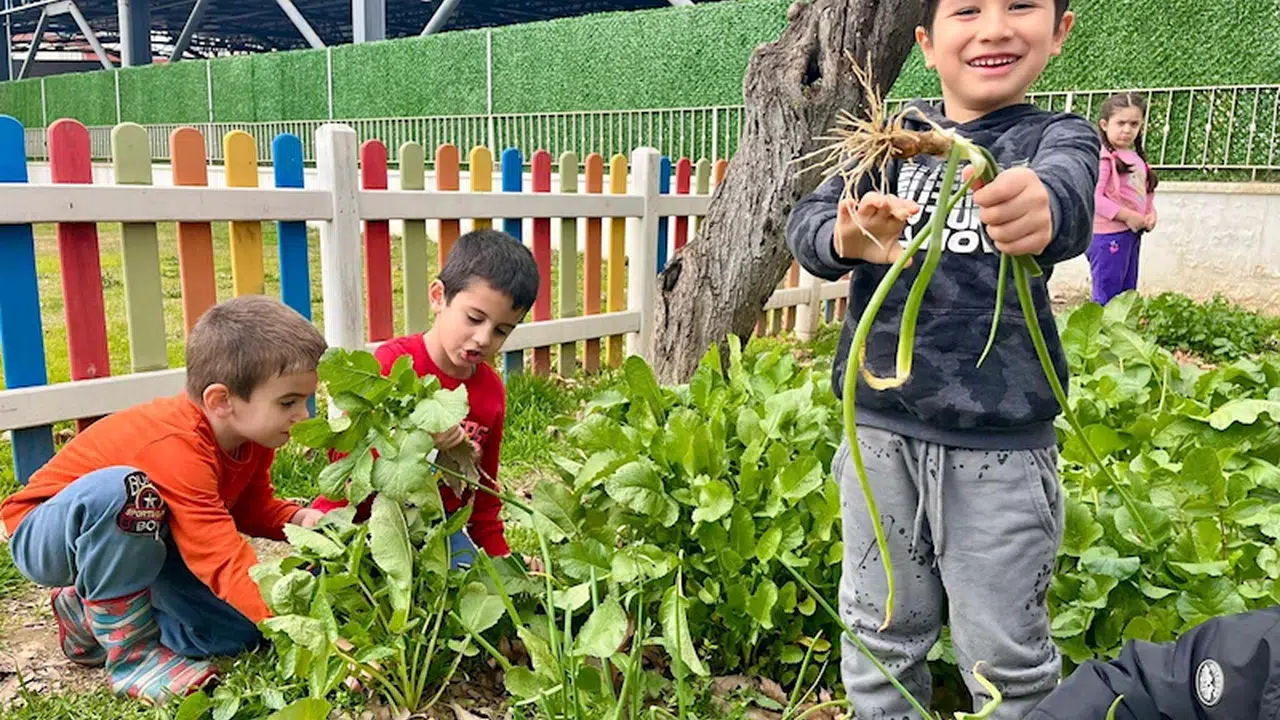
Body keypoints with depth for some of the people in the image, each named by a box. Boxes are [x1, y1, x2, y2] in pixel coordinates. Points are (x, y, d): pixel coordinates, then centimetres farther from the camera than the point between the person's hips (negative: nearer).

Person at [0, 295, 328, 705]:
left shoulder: (251, 433, -13)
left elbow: (251, 507, 1)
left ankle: (95, 613, 13)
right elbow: (227, 563, -43)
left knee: (239, 630, -9)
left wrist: (298, 520, -21)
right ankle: (130, 651, -21)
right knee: (126, 488, -41)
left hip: (139, 536, 7)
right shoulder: (178, 449, -39)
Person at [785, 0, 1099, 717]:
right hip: (880, 424, 2)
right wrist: (846, 239, -30)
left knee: (1005, 657, 8)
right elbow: (808, 220, -6)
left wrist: (1039, 206, -50)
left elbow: (1067, 193, -25)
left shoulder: (1058, 135, -1)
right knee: (880, 633, 15)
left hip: (999, 441, -2)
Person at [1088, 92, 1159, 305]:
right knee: (1106, 297, -4)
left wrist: (1151, 213, 1)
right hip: (1109, 236, -9)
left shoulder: (1136, 158, 13)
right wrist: (1127, 215, -20)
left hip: (1132, 235, 9)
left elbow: (1146, 192, 21)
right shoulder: (1103, 157, -14)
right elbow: (1093, 198, -22)